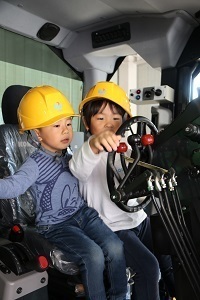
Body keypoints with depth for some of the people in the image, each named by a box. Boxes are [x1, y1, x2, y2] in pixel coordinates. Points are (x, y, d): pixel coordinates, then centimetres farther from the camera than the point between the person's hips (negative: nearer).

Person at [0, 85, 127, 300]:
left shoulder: (69, 155, 7)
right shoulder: (36, 164, -17)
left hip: (83, 213, 7)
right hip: (55, 225, -6)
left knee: (115, 247, -10)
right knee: (93, 255, -24)